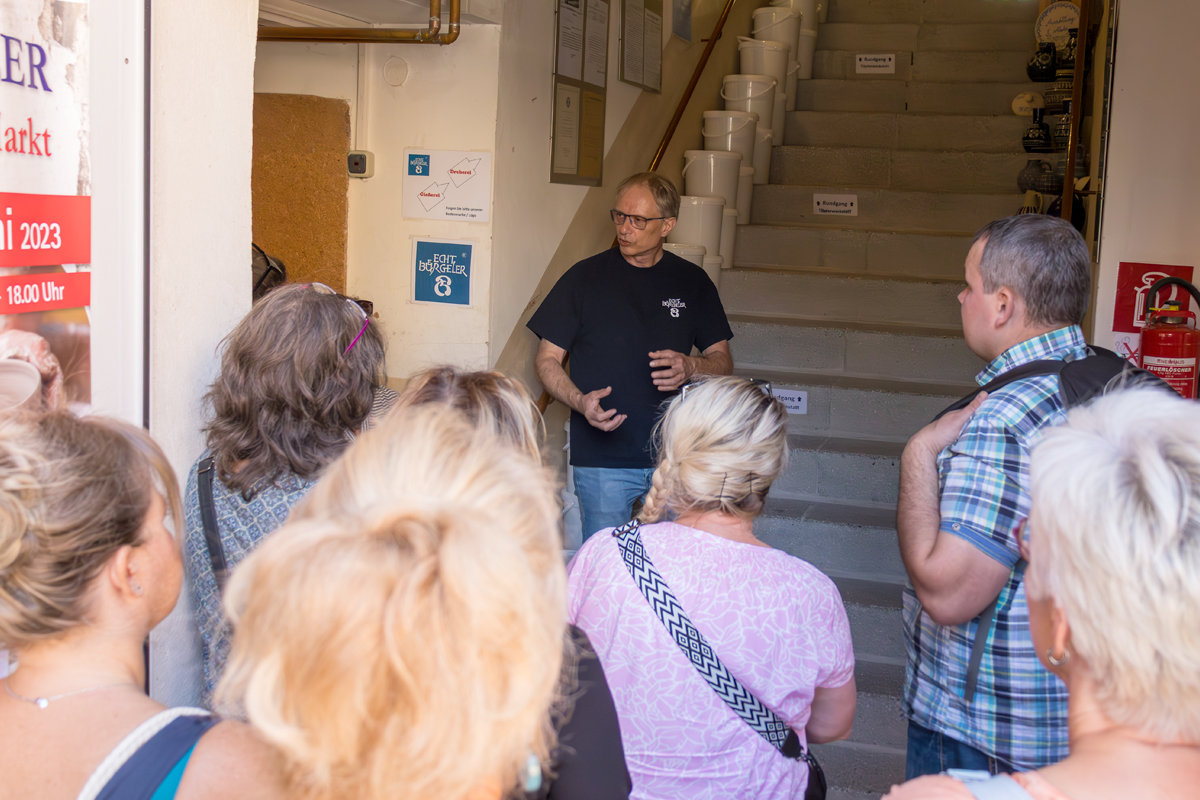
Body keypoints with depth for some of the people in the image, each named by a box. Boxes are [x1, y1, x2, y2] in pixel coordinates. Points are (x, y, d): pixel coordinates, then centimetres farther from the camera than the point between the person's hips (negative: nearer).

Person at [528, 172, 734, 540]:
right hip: (602, 458, -2)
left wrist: (691, 367, -11)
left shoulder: (692, 282, 7)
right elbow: (547, 360, 3)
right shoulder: (585, 277, 0)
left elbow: (722, 359, 13)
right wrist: (580, 402, -17)